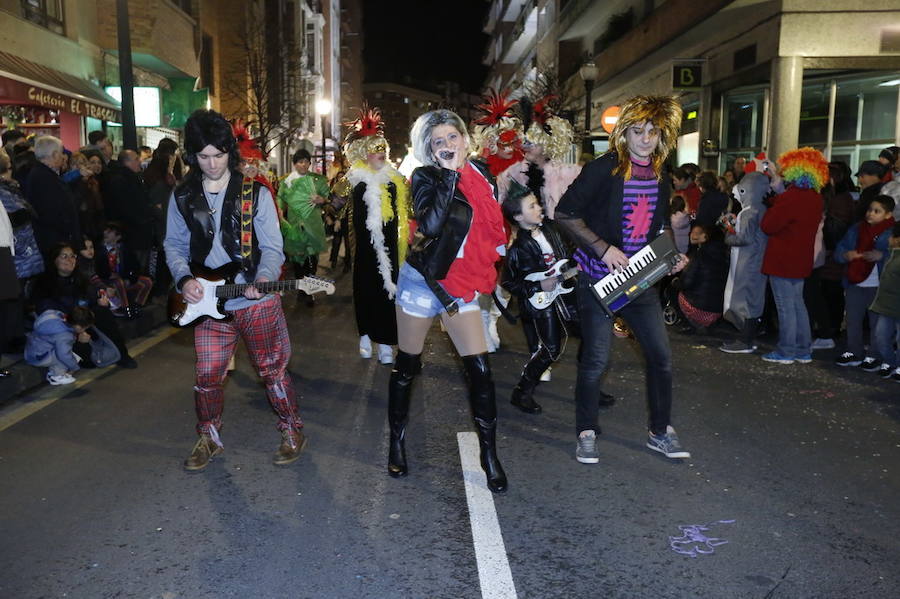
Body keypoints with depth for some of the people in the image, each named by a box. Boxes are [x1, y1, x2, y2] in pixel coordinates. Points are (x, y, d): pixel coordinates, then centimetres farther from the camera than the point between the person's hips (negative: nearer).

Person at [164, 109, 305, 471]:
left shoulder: (255, 194, -3)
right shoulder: (182, 198, 6)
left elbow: (272, 247, -4)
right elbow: (174, 245, 11)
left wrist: (264, 278, -24)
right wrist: (184, 279, -7)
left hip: (257, 302, -2)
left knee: (272, 370, 5)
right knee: (207, 376, 7)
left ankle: (292, 432, 24)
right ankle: (209, 438, 29)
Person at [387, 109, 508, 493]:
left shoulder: (481, 174, 5)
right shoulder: (425, 177, -9)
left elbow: (492, 227, 19)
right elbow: (430, 224, -28)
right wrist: (450, 173, -24)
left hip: (461, 287, 4)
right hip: (421, 282, -4)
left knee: (480, 370, -2)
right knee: (407, 367, 9)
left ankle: (489, 454, 9)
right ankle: (397, 441, 28)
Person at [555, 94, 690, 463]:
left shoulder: (661, 179, 10)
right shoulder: (603, 169, -11)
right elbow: (565, 213, -14)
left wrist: (671, 256, 6)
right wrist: (603, 248, -20)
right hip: (599, 280, -6)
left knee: (661, 356, 7)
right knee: (595, 360, -1)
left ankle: (661, 432, 24)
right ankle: (586, 433, 16)